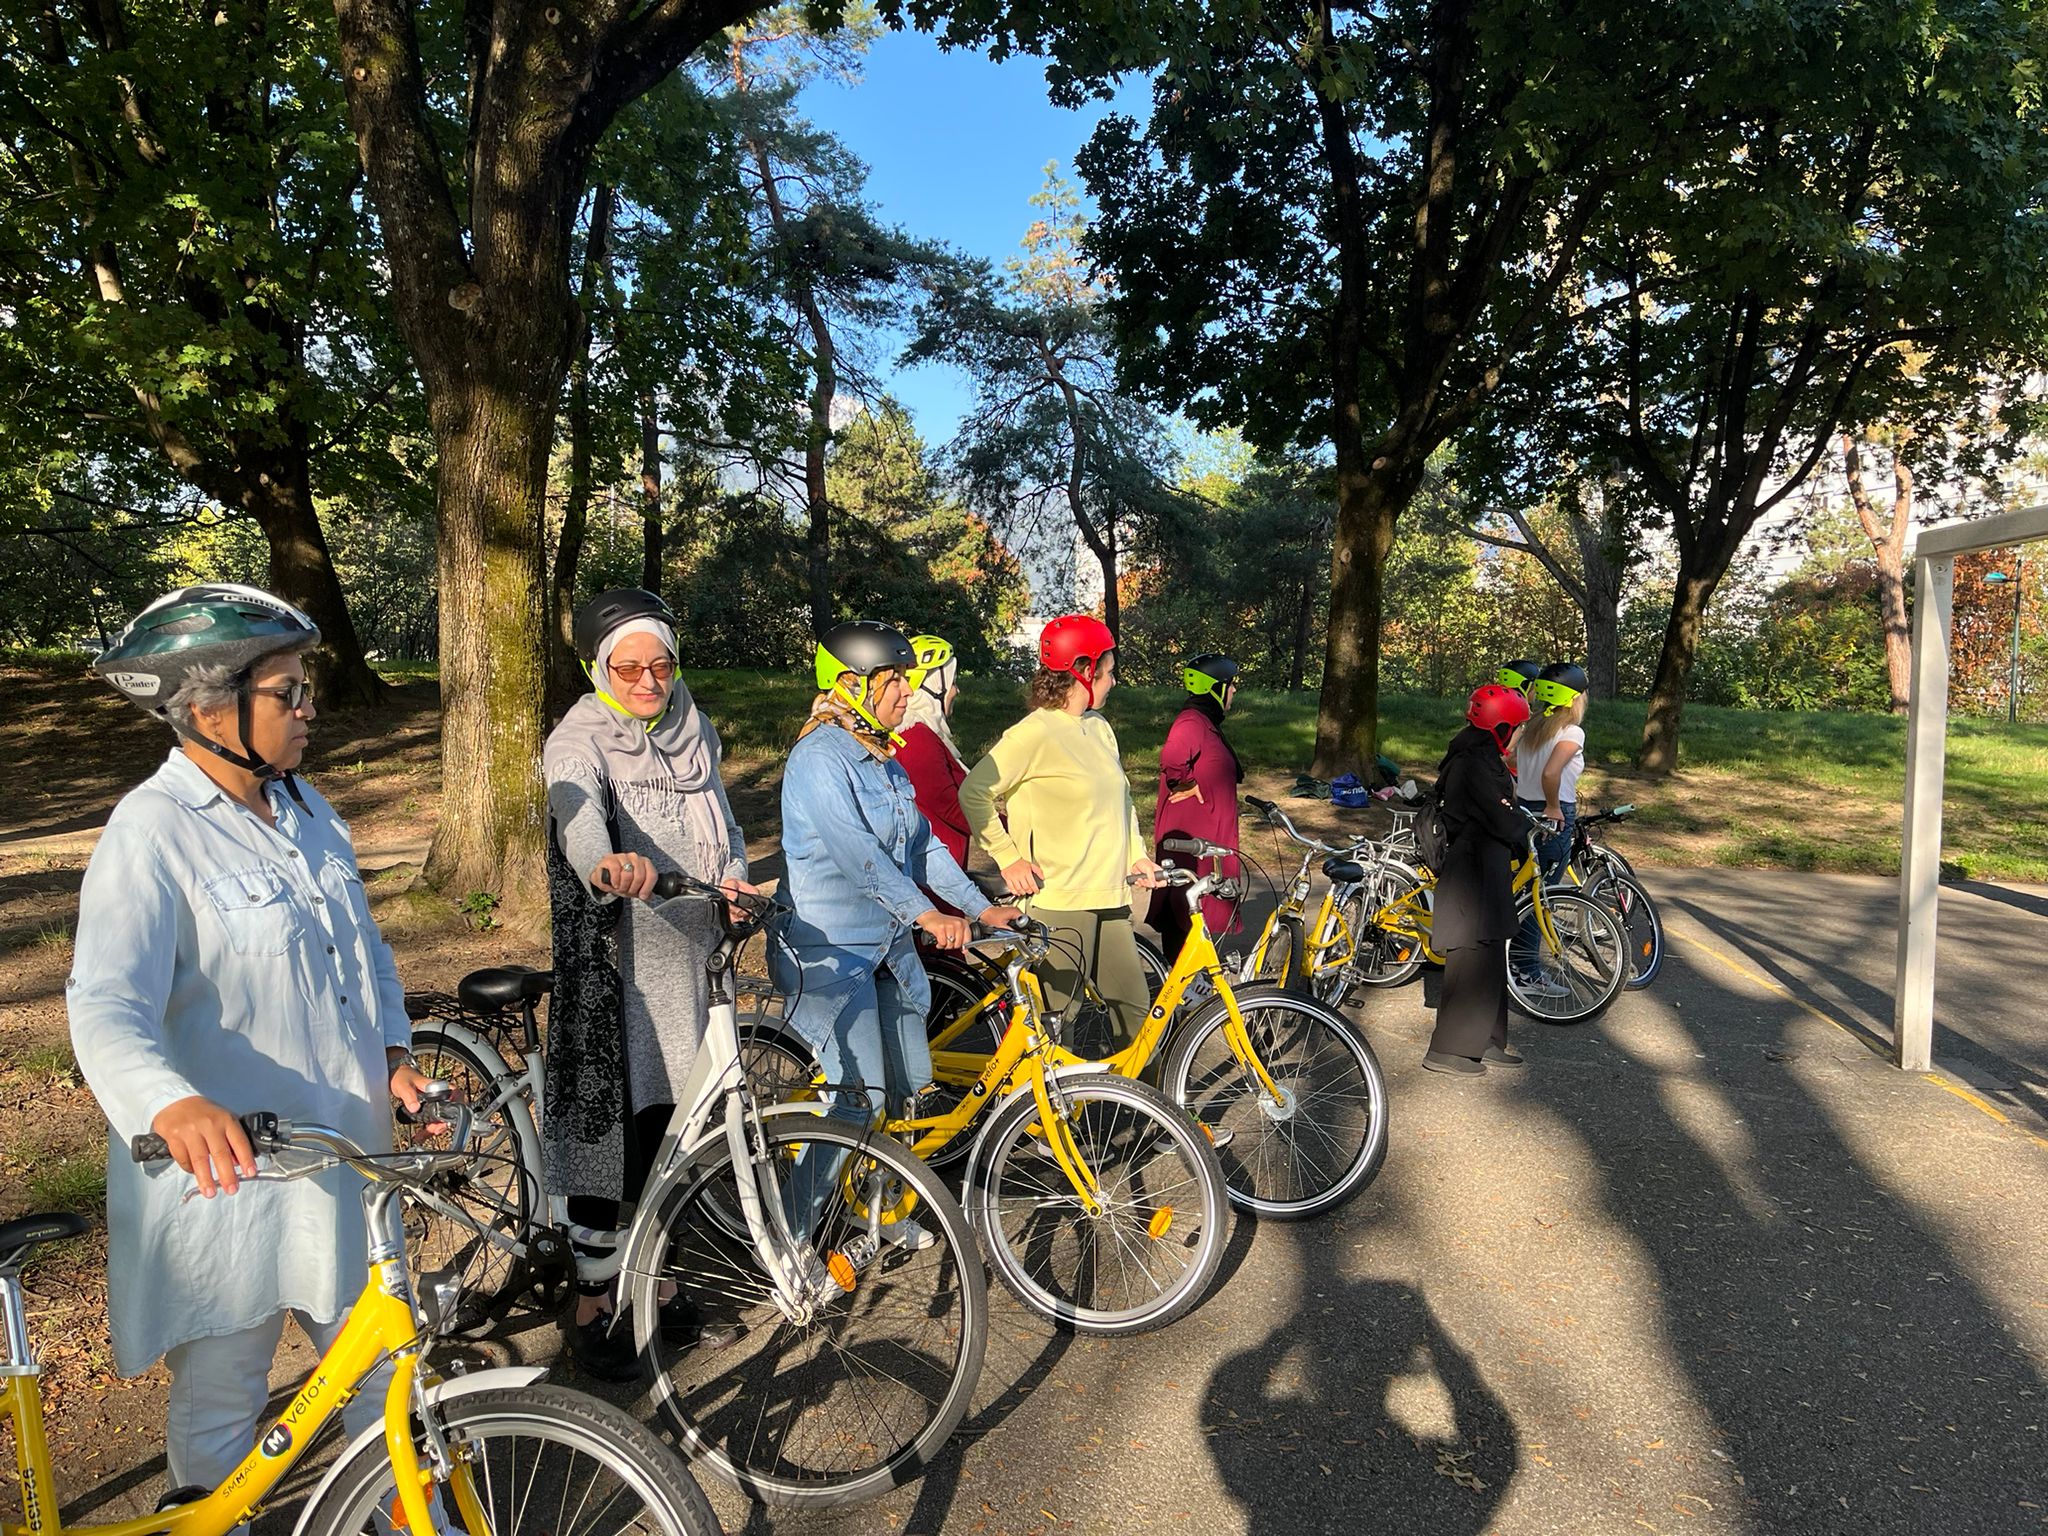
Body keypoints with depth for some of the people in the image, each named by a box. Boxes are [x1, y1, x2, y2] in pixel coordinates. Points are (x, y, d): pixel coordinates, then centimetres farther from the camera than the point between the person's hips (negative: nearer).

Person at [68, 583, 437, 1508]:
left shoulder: (303, 807, 6)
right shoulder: (152, 832, -18)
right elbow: (108, 1007, -29)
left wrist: (394, 1050, 3)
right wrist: (176, 1106, -47)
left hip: (345, 1152, 7)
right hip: (227, 1167, -7)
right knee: (222, 1401, 13)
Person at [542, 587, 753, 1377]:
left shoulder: (695, 731, 8)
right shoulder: (578, 742, -12)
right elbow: (578, 811, -32)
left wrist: (734, 875, -9)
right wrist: (606, 864, -55)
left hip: (688, 960, 6)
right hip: (614, 965, -5)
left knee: (667, 1123, 15)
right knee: (608, 1126, 2)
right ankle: (591, 1304, 20)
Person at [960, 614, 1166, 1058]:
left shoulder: (1099, 727, 12)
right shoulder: (1036, 732, -13)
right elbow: (974, 792, -12)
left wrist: (1137, 855, 12)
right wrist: (1010, 858, -12)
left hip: (1109, 897, 8)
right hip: (1058, 901, -8)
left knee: (1134, 1004, 13)